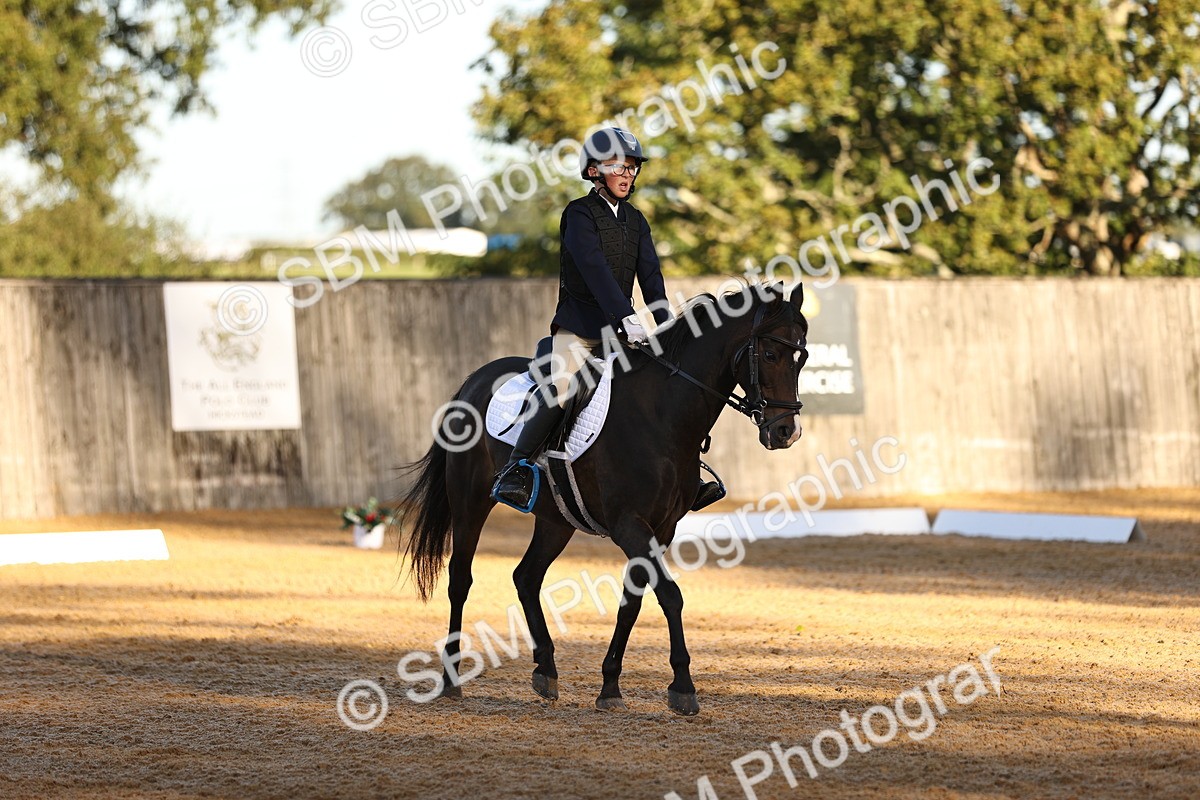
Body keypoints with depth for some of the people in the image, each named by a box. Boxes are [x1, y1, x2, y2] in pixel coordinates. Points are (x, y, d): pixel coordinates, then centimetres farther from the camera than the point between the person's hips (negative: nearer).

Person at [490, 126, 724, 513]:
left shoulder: (635, 220, 13)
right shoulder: (580, 214, -8)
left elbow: (650, 275, 4)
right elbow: (595, 268, -22)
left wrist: (665, 322, -13)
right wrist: (625, 317, -33)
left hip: (620, 327, 7)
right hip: (578, 325, -7)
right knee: (559, 387, -27)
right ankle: (515, 470, -23)